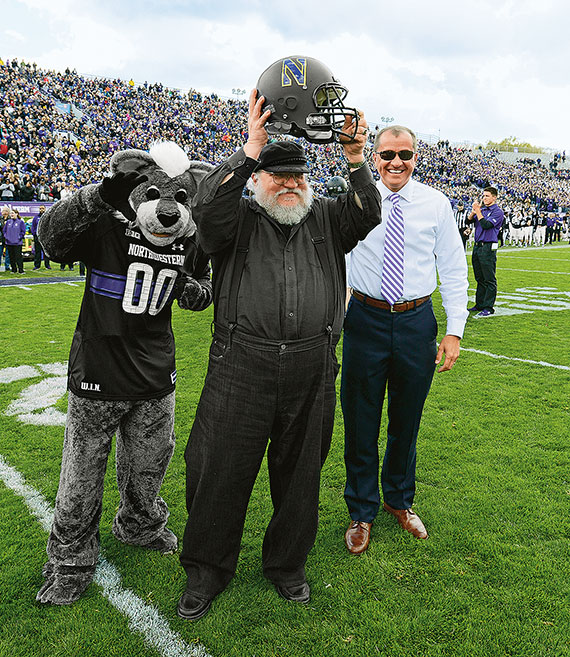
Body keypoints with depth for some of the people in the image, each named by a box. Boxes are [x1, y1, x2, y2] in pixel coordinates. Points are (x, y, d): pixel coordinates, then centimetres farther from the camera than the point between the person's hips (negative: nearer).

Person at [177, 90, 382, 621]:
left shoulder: (325, 219, 13)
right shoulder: (238, 219, 4)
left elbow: (367, 214, -4)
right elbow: (207, 207, -17)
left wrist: (355, 160, -18)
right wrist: (250, 148, -23)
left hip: (311, 373, 3)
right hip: (241, 371, -2)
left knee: (298, 474, 14)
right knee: (220, 472, 5)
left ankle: (287, 565, 37)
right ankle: (207, 569, 28)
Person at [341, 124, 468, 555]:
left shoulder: (436, 204, 1)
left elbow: (455, 270, 4)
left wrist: (455, 330, -1)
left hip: (417, 322, 1)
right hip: (366, 320, -1)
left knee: (407, 420, 14)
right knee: (360, 420, 6)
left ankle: (400, 500, 38)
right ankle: (361, 511, 26)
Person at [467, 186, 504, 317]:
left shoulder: (497, 212, -6)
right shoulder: (482, 209, 17)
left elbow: (486, 225, -18)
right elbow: (469, 220, 11)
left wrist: (477, 211, -11)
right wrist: (473, 212, -7)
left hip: (488, 248, -8)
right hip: (477, 246, 8)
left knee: (489, 279, -5)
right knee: (480, 278, 14)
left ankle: (488, 308, -3)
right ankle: (479, 305, 22)